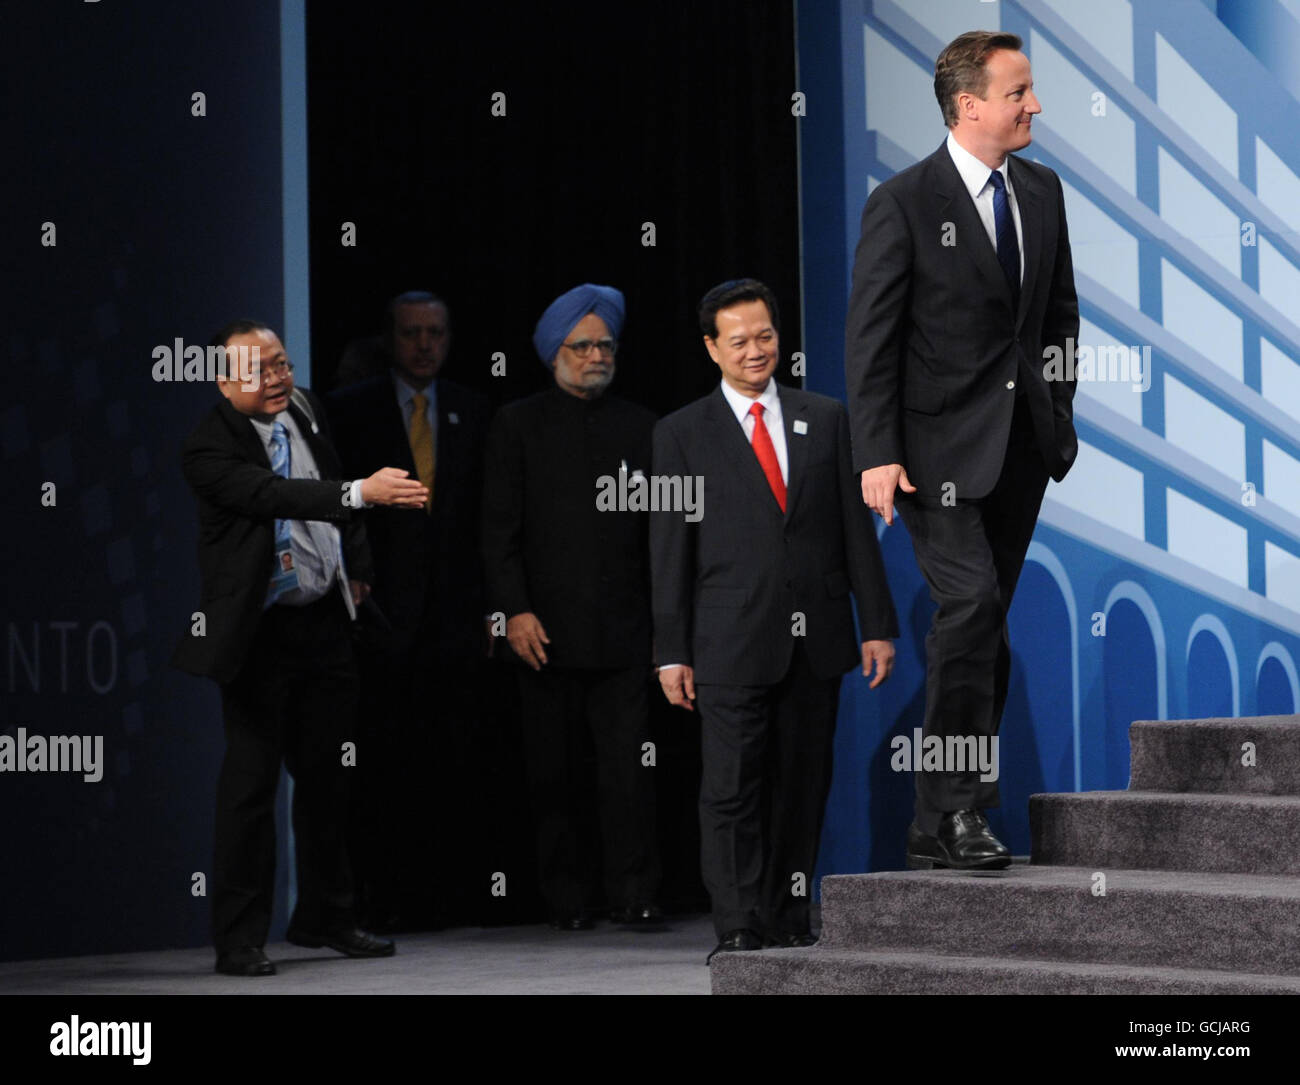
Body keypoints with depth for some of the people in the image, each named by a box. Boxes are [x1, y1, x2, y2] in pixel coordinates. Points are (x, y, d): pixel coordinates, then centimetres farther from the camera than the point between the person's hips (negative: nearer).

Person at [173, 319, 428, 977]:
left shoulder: (304, 409, 6)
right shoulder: (209, 447, -16)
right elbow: (276, 496, -32)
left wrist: (356, 566, 16)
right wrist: (361, 493, -41)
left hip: (325, 620, 7)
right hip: (259, 632, -7)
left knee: (325, 773, 14)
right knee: (251, 779, -4)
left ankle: (324, 917, 27)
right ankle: (239, 939, 1)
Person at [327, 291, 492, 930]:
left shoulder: (471, 412, 13)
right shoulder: (351, 410, 2)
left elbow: (484, 516, 13)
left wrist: (487, 608, 7)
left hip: (453, 616, 3)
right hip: (381, 614, -3)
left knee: (450, 764, 4)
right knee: (381, 764, -4)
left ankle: (446, 896, 10)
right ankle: (380, 896, 1)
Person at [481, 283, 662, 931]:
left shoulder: (640, 427, 14)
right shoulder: (519, 425, 7)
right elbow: (499, 530, 1)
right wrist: (515, 610, -9)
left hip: (625, 628, 1)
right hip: (548, 629, -1)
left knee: (630, 768, -5)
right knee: (557, 776, 2)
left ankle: (634, 895, -1)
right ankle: (569, 899, 10)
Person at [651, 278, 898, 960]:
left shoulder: (826, 420, 11)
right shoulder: (682, 435, 4)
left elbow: (856, 528, 10)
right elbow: (669, 551, 2)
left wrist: (878, 625, 5)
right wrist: (672, 653, -3)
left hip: (815, 642, 3)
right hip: (732, 646, -3)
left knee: (802, 787, 7)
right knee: (733, 789, -8)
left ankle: (789, 923, 15)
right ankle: (739, 931, -7)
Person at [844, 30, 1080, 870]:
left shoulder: (1042, 191, 10)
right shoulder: (903, 203, -9)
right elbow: (870, 337, -10)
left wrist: (1061, 415, 14)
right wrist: (878, 455, -15)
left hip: (1021, 445, 6)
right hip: (941, 445, -6)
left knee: (984, 626, 8)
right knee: (971, 601, -20)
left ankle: (948, 816, 15)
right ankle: (953, 810, -15)